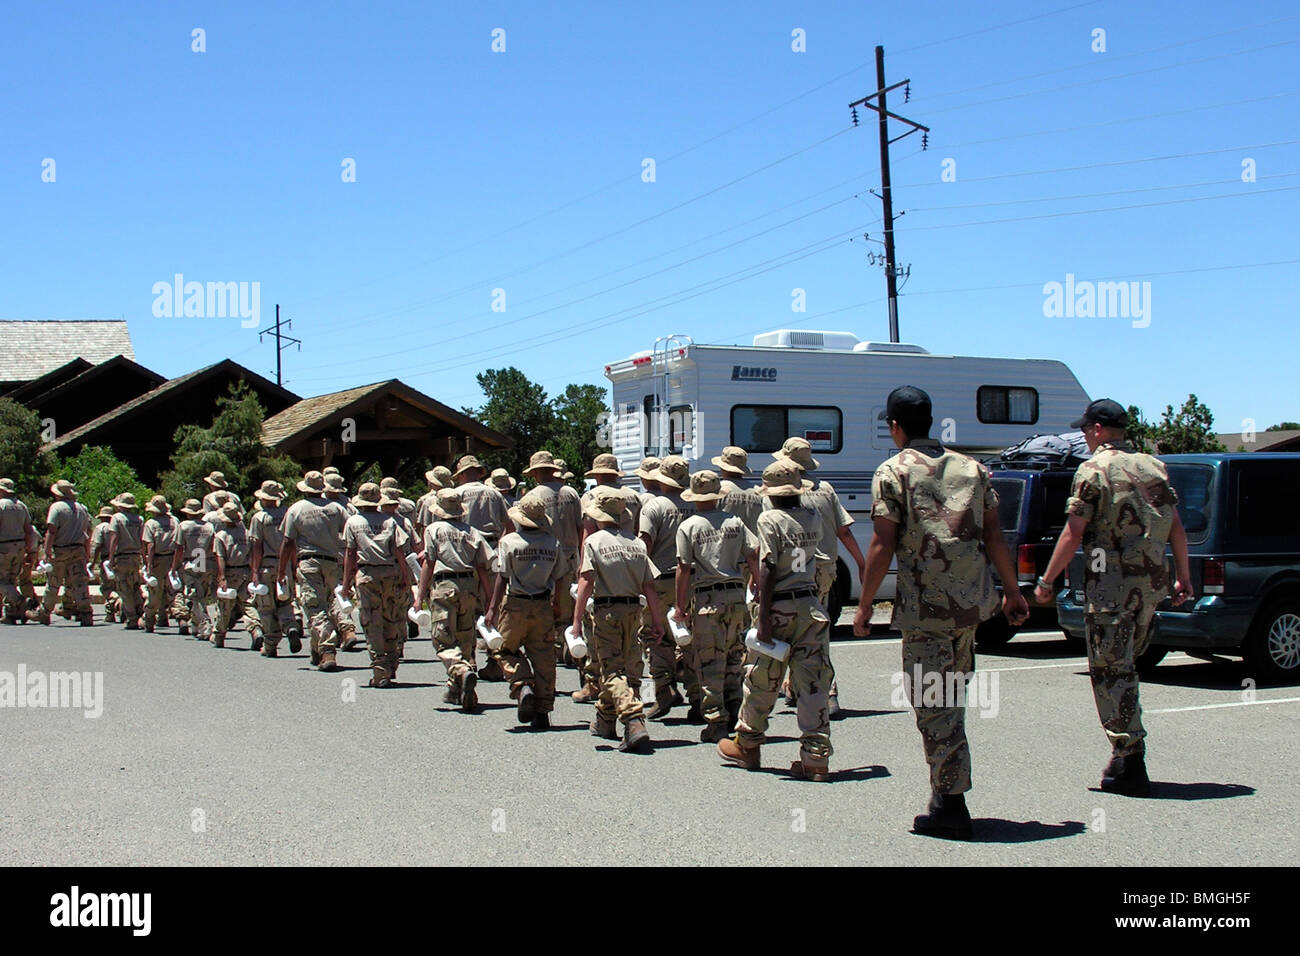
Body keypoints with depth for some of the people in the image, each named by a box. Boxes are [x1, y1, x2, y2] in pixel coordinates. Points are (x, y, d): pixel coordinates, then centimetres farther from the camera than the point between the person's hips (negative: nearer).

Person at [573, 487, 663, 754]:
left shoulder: (593, 541, -5)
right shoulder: (636, 542, 7)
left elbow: (586, 584, -13)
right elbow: (649, 586, 5)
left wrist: (577, 620, -12)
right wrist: (656, 621, 9)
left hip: (606, 610, -5)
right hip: (633, 611, 5)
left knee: (612, 671, -3)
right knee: (631, 669, 15)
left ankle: (635, 724, -21)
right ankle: (604, 722, 29)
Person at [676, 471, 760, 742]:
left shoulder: (688, 527, -2)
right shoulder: (735, 522, 6)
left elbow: (684, 569, -5)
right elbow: (754, 556, 3)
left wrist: (680, 606, 1)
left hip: (706, 599, -3)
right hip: (736, 595, 3)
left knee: (709, 662, 1)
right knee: (733, 657, 16)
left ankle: (716, 722, 0)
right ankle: (734, 713, 17)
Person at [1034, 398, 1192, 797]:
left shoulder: (1095, 469, -7)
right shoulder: (1153, 466, 13)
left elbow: (1074, 533, -11)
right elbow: (1176, 528, 13)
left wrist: (1046, 581, -5)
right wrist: (1183, 577, 20)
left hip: (1110, 583, -7)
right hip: (1152, 583, 7)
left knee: (1111, 671, -2)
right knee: (1124, 667, 17)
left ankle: (1130, 766, -6)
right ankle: (1126, 756, 19)